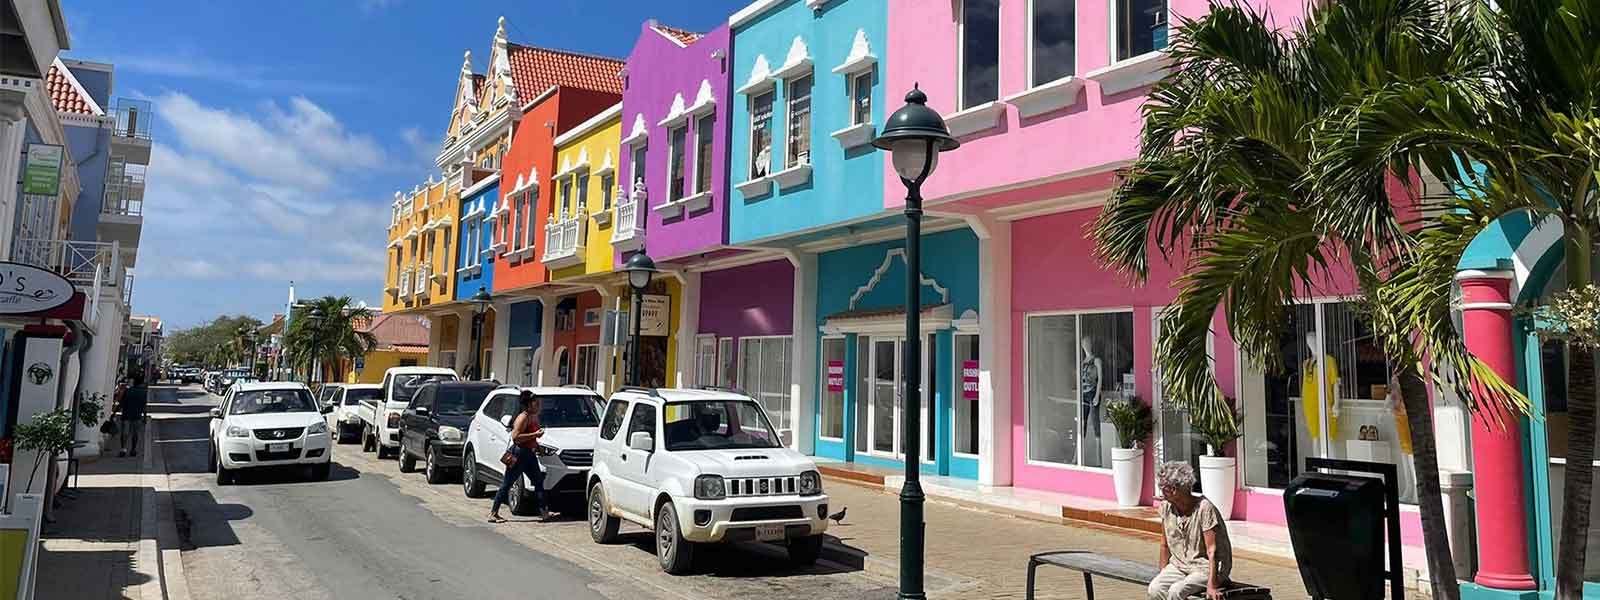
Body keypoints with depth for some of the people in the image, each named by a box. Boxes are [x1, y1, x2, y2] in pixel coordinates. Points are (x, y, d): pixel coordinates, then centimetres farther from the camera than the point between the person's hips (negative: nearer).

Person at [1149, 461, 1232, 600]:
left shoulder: (1204, 508, -20)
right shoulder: (1166, 507, -2)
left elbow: (1212, 551, -21)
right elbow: (1165, 545, 9)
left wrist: (1211, 586, -26)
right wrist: (1163, 573, 8)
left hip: (1206, 568, -5)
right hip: (1179, 565, 5)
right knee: (1155, 588, -23)